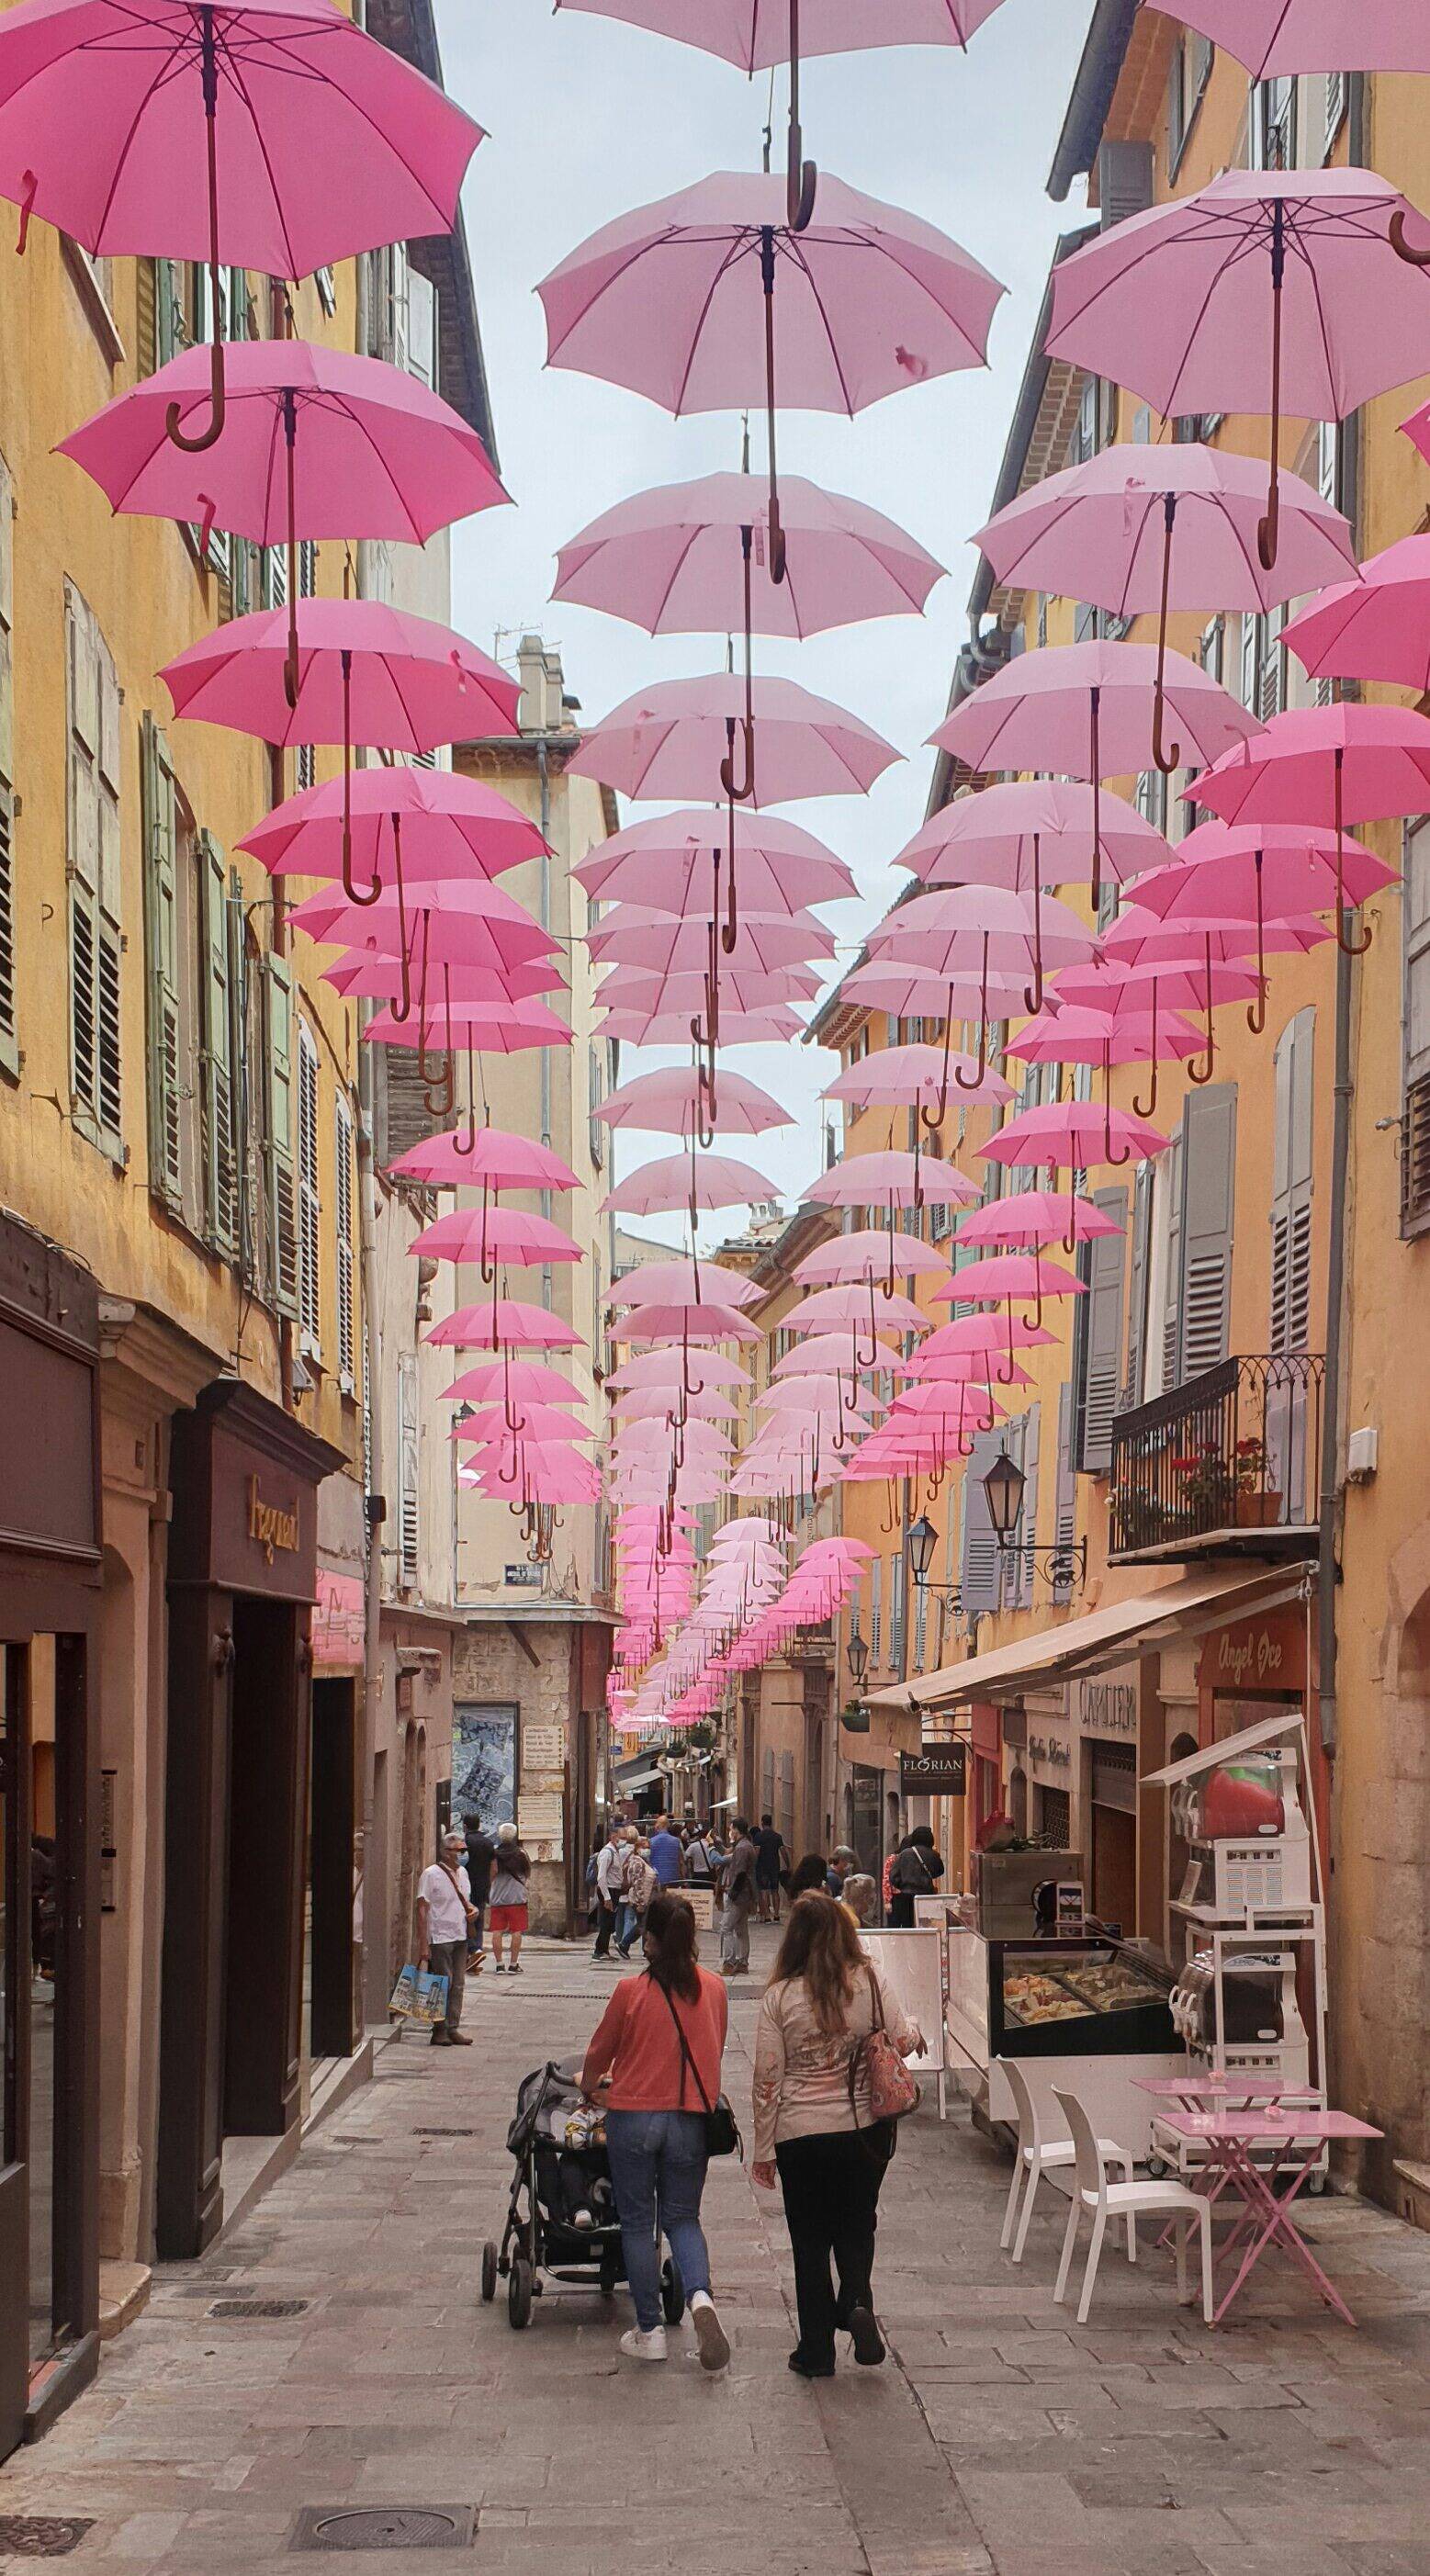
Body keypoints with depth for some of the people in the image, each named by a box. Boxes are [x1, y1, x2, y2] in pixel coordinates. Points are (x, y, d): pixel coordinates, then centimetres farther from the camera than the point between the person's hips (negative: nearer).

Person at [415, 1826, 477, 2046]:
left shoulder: (462, 1872, 13)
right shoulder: (431, 1875, -11)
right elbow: (422, 1909, -13)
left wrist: (472, 1909, 2)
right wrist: (423, 1945, -16)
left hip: (460, 1937, 7)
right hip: (440, 1937, -7)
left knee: (458, 1984, 9)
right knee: (443, 1985, -5)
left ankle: (453, 2028, 15)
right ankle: (439, 2030, 2)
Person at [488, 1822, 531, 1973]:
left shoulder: (494, 1855, -1)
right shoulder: (522, 1854, -1)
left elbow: (490, 1877, 3)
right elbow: (528, 1875, 9)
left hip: (497, 1899, 1)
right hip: (517, 1898, -1)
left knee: (497, 1932, 5)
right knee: (516, 1932, 4)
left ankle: (500, 1965, 4)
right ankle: (513, 1965, 4)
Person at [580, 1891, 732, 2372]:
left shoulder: (631, 1991, -11)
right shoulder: (713, 1989, -2)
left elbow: (599, 2053, 2)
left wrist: (590, 2084, 24)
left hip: (633, 2116, -3)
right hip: (691, 2119, 3)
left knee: (637, 2221, 10)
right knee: (682, 2217, 15)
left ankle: (649, 2331, 12)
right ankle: (699, 2295, -13)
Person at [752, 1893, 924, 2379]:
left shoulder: (780, 1997, -8)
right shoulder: (868, 1981, -6)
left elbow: (768, 2079, -5)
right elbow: (902, 2043, 0)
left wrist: (763, 2150, 3)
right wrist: (914, 2028, 24)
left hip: (802, 2134, -1)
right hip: (867, 2127, 1)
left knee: (810, 2240, 11)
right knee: (857, 2226, 20)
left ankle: (816, 2351, 15)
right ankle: (858, 2303, -5)